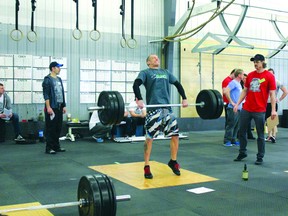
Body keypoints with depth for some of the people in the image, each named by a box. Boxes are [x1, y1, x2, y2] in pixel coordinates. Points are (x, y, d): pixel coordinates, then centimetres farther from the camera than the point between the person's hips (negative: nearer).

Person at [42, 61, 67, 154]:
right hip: (51, 107, -8)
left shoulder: (59, 79, 16)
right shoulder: (47, 79, -7)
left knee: (58, 128, 10)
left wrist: (64, 106, 15)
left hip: (59, 107, 8)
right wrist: (48, 107, -20)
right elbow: (46, 95, -13)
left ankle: (56, 146, 18)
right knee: (50, 128, -5)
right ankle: (49, 148, 0)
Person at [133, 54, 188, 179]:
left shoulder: (166, 72, 23)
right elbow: (136, 85, -9)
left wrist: (184, 98, 11)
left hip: (167, 108, 5)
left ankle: (173, 161, 23)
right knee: (149, 138, -5)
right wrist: (139, 99, -25)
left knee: (175, 135, 4)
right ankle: (146, 167, 6)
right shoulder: (145, 73, 6)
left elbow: (177, 84, 23)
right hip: (153, 109, -5)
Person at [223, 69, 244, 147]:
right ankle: (227, 141, 2)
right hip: (233, 108, -9)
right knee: (231, 125, -5)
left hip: (239, 108, 9)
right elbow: (226, 91, -26)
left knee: (236, 126, 12)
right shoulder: (233, 82, -11)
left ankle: (233, 140, 19)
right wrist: (231, 102, -21)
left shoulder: (238, 84, 17)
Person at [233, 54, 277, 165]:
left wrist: (273, 110, -12)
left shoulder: (269, 76, -4)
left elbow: (272, 94, -5)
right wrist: (237, 104, 9)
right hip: (246, 109, 5)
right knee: (242, 132, 10)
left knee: (260, 135, 4)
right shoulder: (250, 75, 10)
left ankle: (260, 157, 16)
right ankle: (242, 153, 27)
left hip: (259, 111, -5)